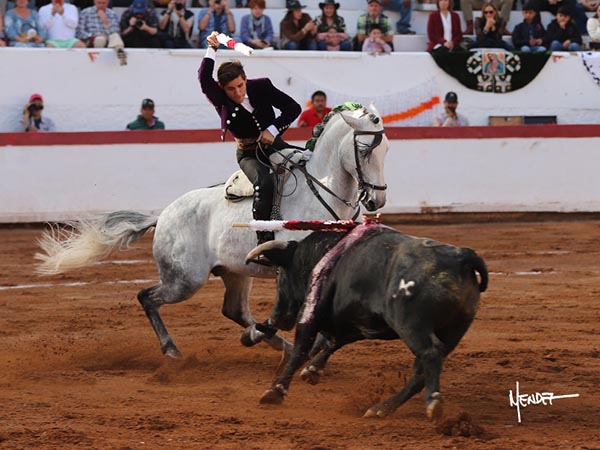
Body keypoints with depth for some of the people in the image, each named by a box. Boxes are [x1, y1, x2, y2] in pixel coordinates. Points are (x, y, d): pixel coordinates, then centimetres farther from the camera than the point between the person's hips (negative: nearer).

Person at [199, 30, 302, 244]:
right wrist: (211, 50, -32)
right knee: (264, 182, -32)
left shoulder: (262, 86, -8)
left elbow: (293, 108, -3)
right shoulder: (220, 100, -12)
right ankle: (264, 239, -31)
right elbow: (204, 78, -32)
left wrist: (273, 130, -14)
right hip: (248, 154, -3)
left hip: (273, 145, 3)